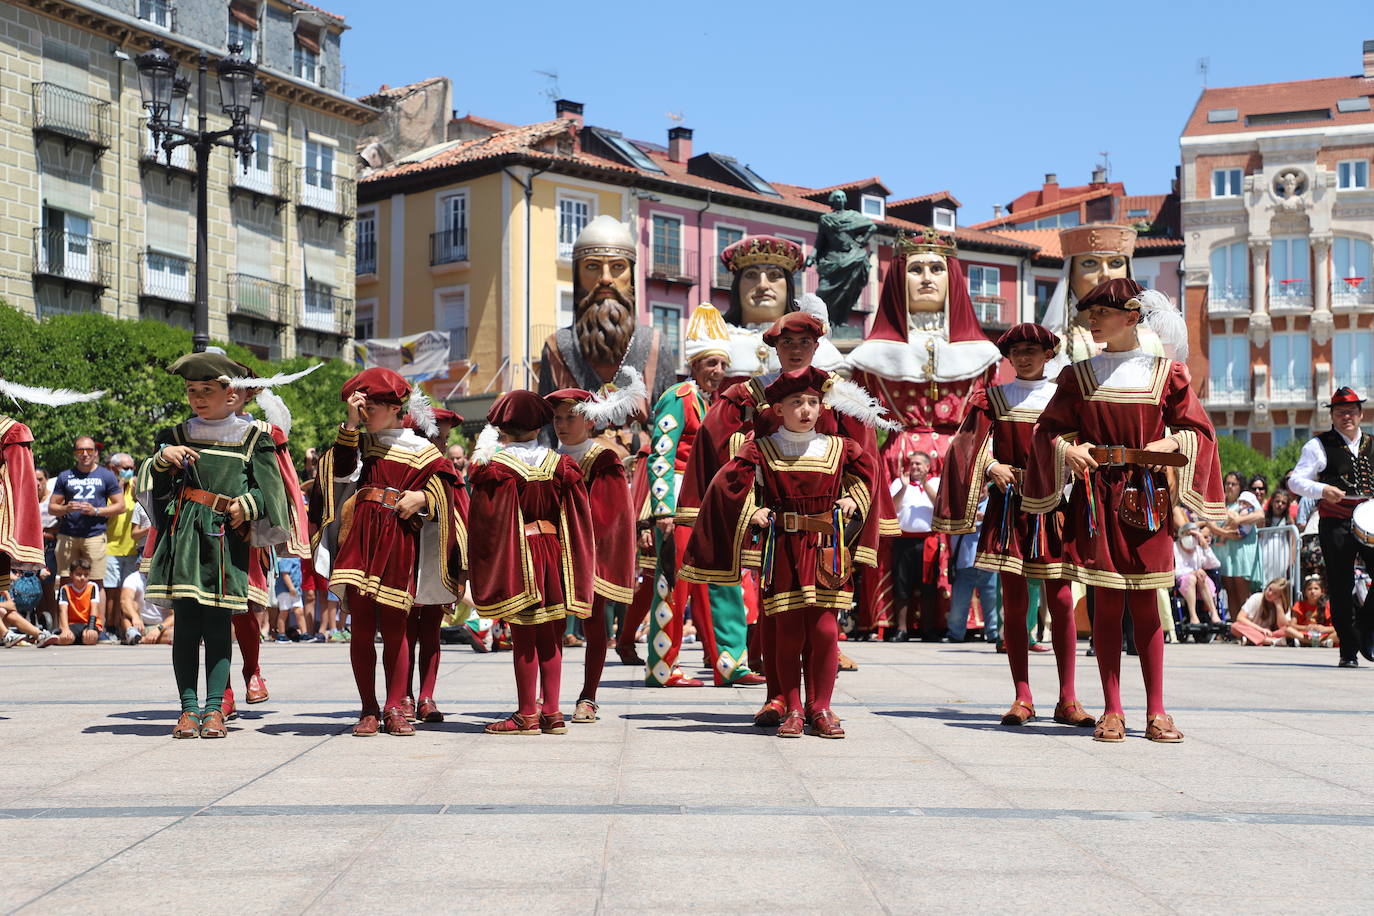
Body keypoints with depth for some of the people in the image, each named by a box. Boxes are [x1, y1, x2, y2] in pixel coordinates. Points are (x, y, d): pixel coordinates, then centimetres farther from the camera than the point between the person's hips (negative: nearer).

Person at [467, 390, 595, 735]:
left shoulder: (494, 467, -8)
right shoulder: (559, 464, 4)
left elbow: (483, 520, -10)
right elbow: (577, 520, 5)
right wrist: (575, 574, 11)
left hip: (516, 555, -4)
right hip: (554, 552, 4)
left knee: (524, 639, 1)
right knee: (550, 639, 10)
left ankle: (527, 715, 5)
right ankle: (551, 713, 11)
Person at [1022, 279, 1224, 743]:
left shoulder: (1165, 373, 4)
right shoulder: (1079, 376, 7)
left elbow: (1199, 429, 7)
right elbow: (1047, 430, 10)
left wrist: (1175, 444, -12)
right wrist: (1066, 449, -10)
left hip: (1146, 499, -1)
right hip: (1096, 495, 1)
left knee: (1145, 603, 2)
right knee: (1107, 601, 1)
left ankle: (1156, 711, 8)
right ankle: (1112, 711, 6)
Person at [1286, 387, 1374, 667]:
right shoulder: (1319, 445, 5)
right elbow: (1295, 481, -1)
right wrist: (1322, 490, -19)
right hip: (1336, 525, -3)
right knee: (1341, 588, 0)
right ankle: (1349, 650, 8)